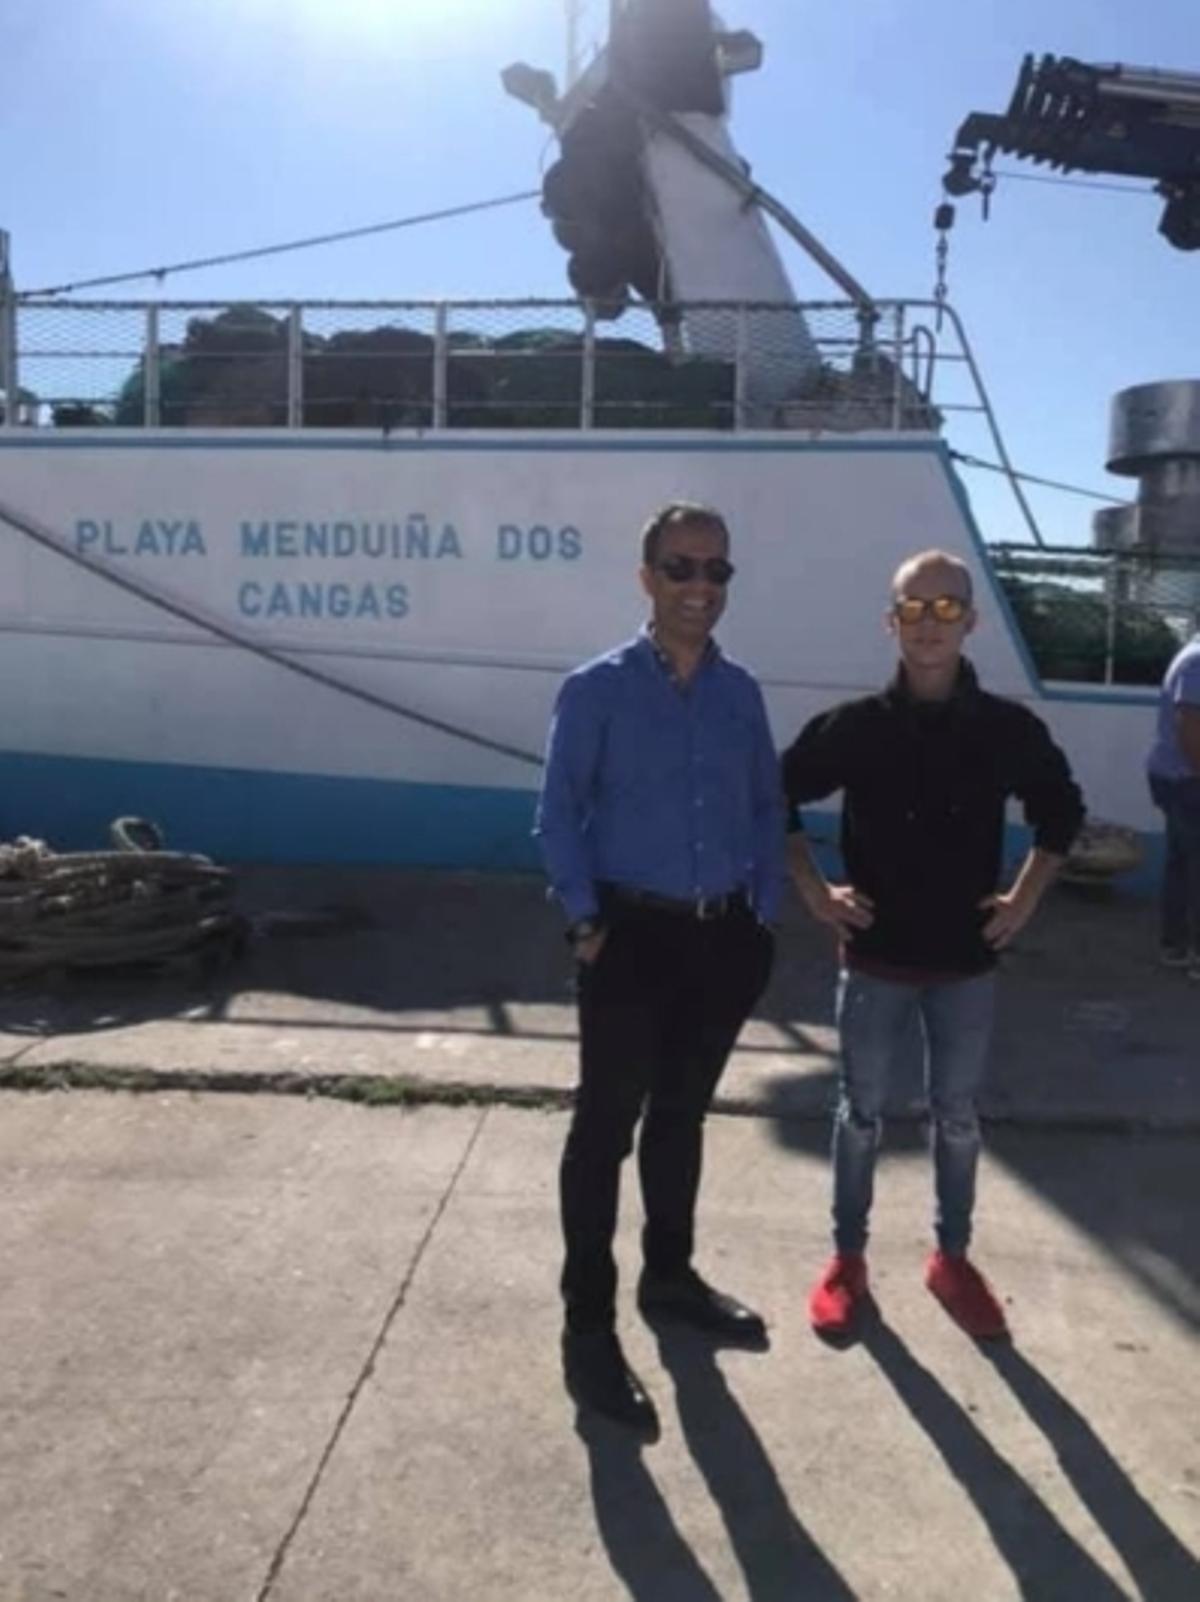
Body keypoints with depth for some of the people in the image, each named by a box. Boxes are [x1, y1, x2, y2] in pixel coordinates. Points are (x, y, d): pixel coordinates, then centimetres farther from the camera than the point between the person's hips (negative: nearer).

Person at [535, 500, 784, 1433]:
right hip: (634, 936, -4)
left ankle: (669, 1277, 38)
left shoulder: (741, 694, 5)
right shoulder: (597, 690, -7)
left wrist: (764, 916, 5)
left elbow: (768, 808, 11)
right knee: (607, 1125, 2)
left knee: (682, 1115, 19)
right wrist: (584, 919, -12)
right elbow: (560, 814, -6)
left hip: (723, 938, 5)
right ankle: (589, 1326, 15)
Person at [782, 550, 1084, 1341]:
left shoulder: (1010, 729, -6)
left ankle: (953, 1257, 35)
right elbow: (777, 801, 3)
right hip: (875, 958, -1)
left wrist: (1026, 897, 4)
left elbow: (1062, 810, 11)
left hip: (967, 962, 1)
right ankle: (847, 1259, 29)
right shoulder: (854, 726, -10)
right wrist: (814, 890, -2)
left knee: (958, 1119, 15)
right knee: (862, 1113, 12)